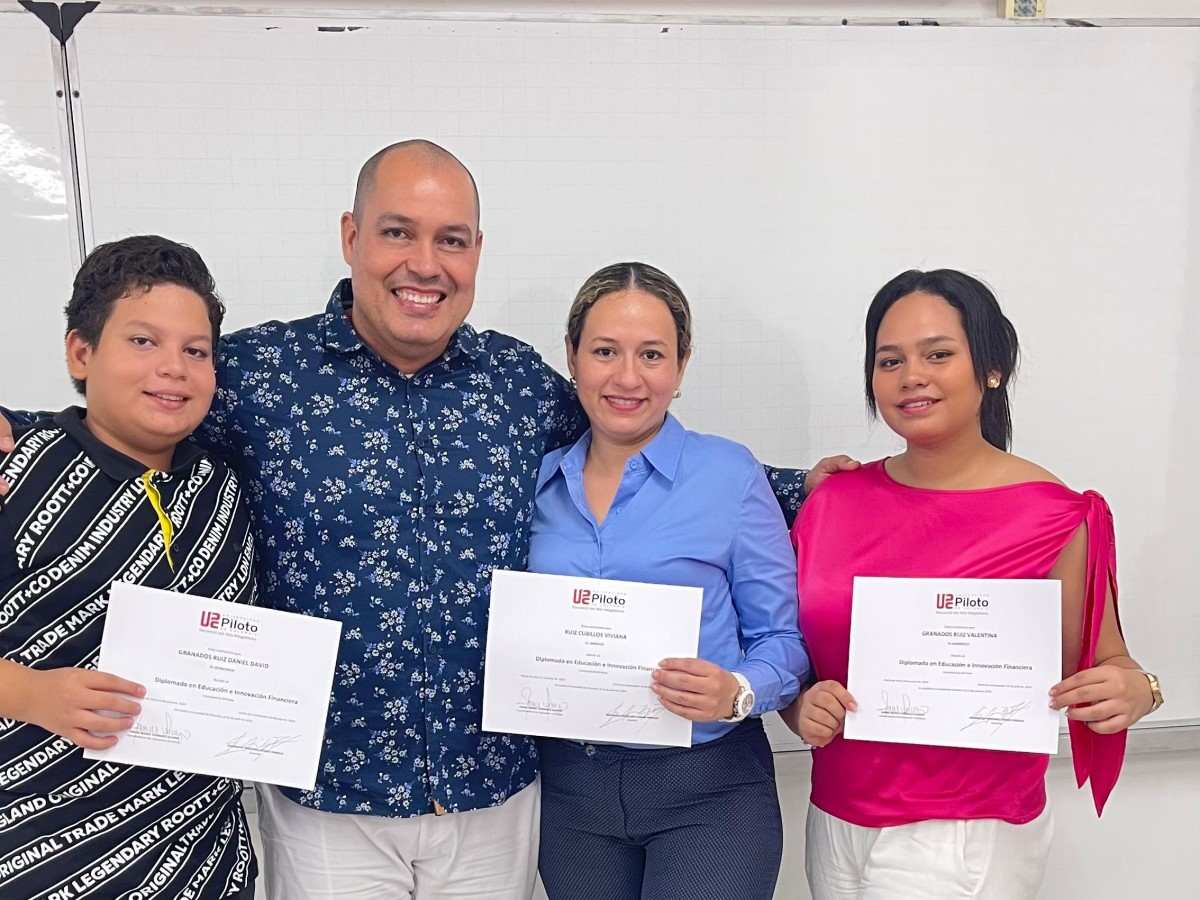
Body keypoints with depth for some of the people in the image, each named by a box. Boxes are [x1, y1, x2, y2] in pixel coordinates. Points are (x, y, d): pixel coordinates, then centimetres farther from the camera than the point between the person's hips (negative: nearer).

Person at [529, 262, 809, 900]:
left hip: (707, 788, -3)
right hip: (569, 786, 4)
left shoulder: (731, 474, -8)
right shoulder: (540, 483, 2)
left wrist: (737, 693, -22)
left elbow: (783, 638, -4)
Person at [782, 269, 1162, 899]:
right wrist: (801, 707, -12)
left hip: (963, 840, -4)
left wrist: (1133, 691, -23)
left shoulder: (1052, 517, -10)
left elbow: (1103, 669, -2)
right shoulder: (834, 501, -1)